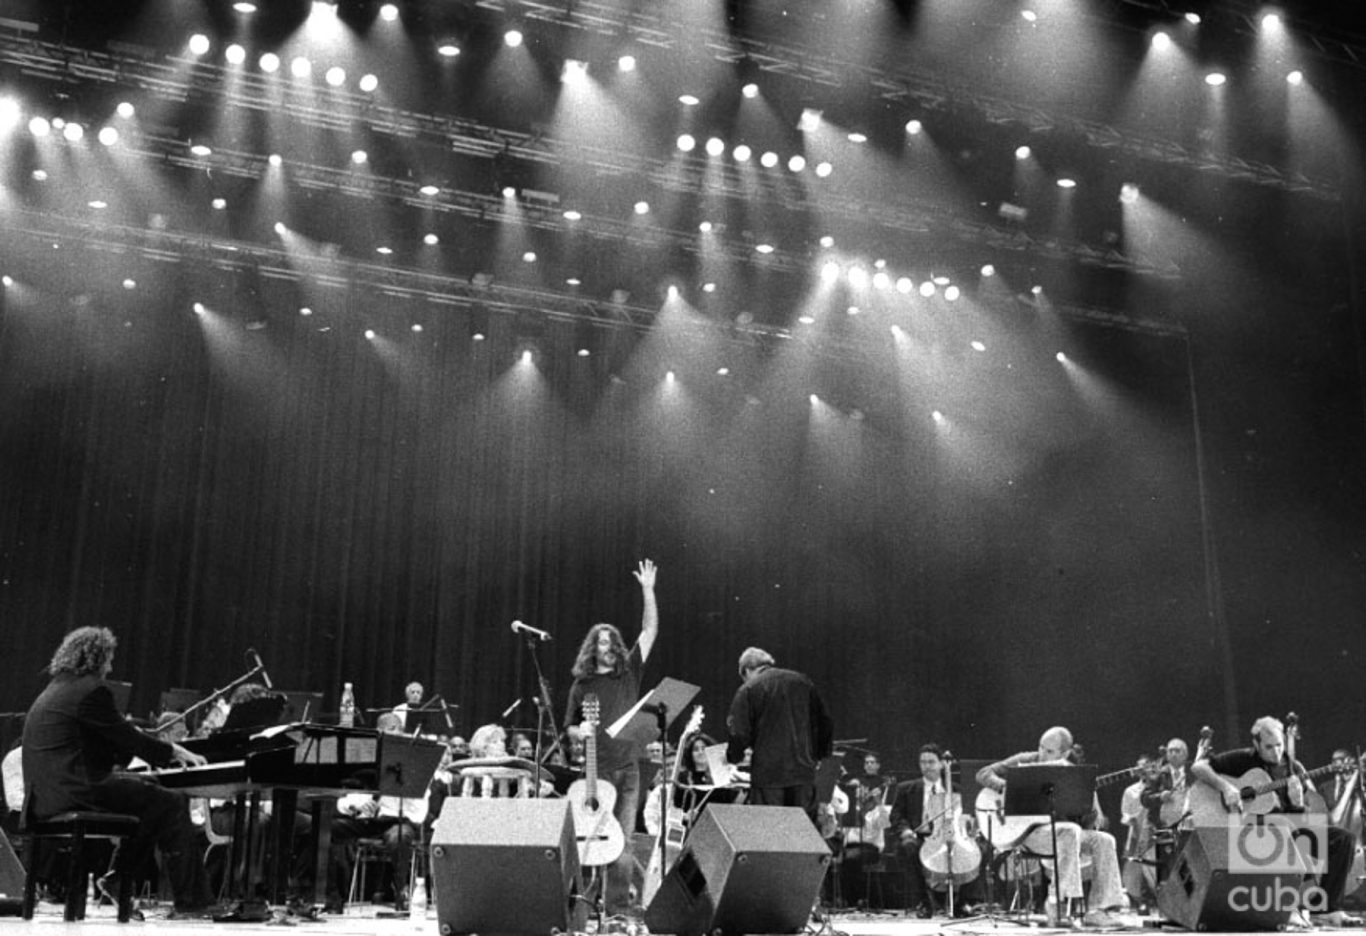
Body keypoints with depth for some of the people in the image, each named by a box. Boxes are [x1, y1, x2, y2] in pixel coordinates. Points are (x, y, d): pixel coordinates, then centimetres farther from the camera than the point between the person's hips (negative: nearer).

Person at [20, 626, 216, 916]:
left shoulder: (55, 691, 19)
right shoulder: (91, 692, -12)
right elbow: (128, 738, -9)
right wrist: (173, 751, 6)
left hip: (46, 794, 10)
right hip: (76, 792, -10)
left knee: (144, 788, 21)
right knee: (173, 803, -5)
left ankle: (118, 878, 16)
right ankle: (189, 901, -5)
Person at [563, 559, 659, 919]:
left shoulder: (629, 672, 8)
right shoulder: (582, 686, 7)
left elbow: (650, 631, 3)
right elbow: (568, 727, 14)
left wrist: (647, 589, -3)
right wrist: (580, 730, -10)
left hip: (629, 766, 0)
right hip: (597, 767, 0)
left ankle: (618, 902, 8)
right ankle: (642, 881, 16)